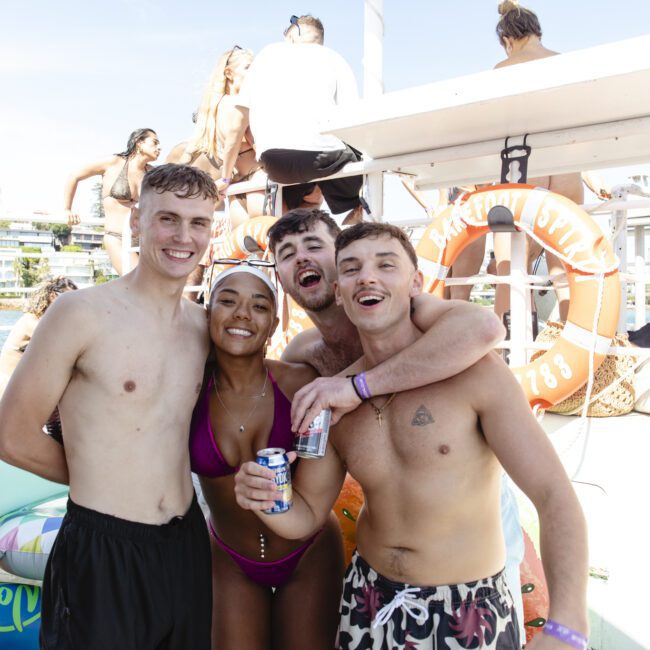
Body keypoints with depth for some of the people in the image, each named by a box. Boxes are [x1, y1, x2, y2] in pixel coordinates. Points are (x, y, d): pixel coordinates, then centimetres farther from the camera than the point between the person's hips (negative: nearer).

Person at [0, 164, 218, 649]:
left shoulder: (204, 324, 2)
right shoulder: (82, 312, -14)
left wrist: (158, 475, -1)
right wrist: (101, 480, 3)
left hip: (188, 545, 6)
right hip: (102, 554, -5)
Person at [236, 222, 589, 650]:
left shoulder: (474, 371, -18)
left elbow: (555, 496, -19)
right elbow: (307, 515, 4)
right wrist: (264, 500, -18)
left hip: (469, 615, -3)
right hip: (369, 607, 4)